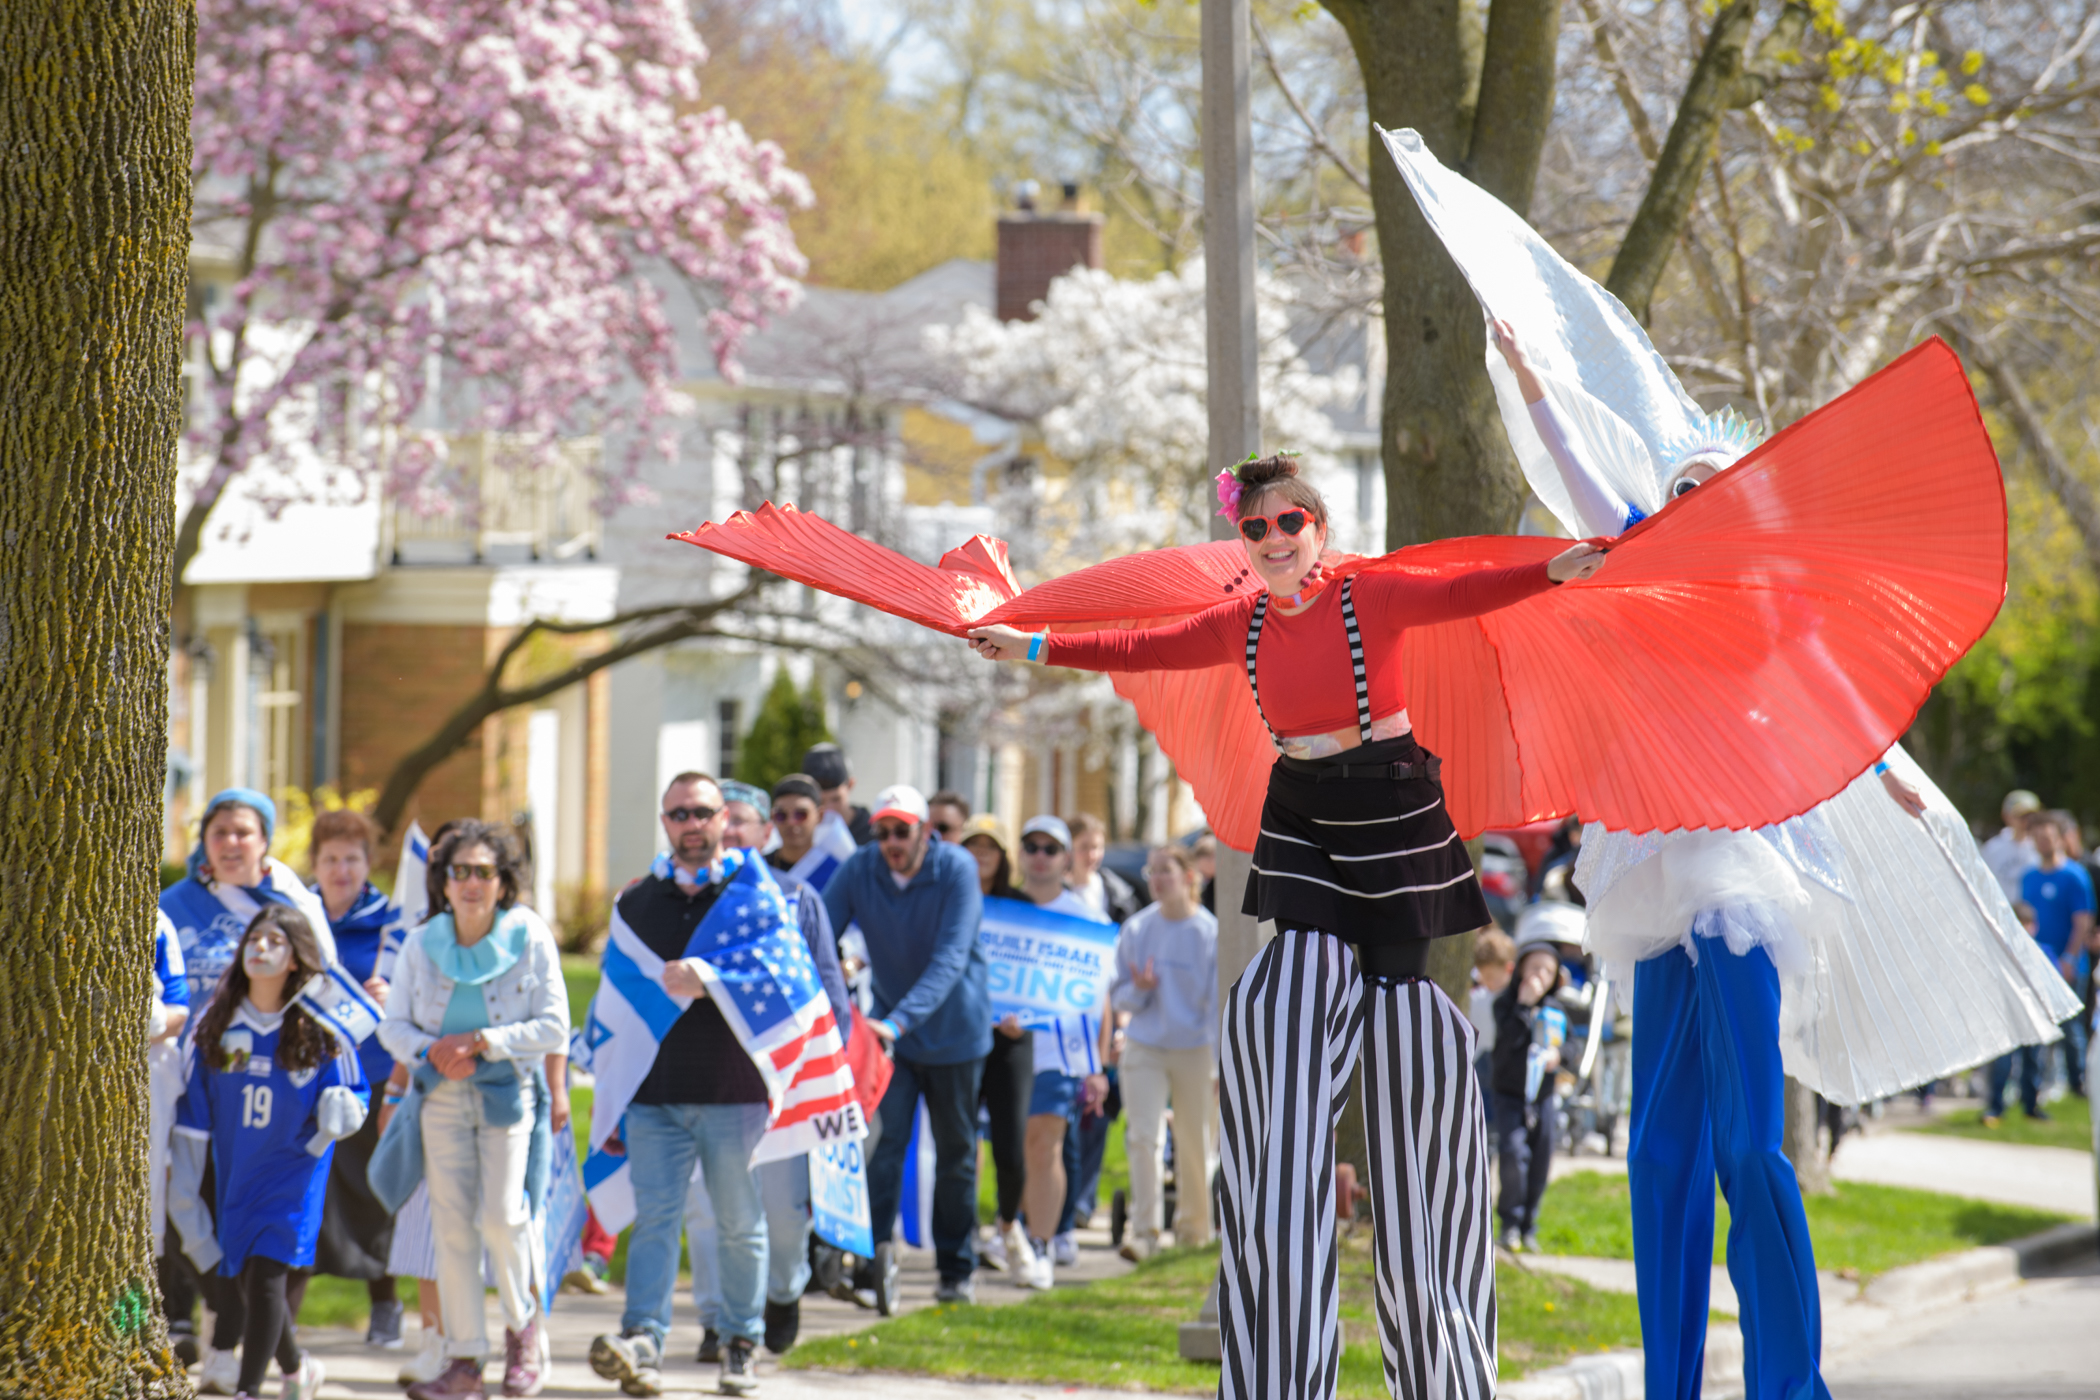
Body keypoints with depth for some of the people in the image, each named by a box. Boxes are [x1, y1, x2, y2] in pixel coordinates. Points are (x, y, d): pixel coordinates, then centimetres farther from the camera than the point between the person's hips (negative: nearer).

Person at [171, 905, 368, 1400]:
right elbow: (194, 1104, 7)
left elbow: (353, 1097, 1)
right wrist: (184, 1184, 7)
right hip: (233, 1169, 4)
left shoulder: (319, 1029, -7)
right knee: (236, 1279, 9)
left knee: (265, 1272, -14)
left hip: (291, 1169, -4)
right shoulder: (217, 1023, 1)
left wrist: (339, 1110, -24)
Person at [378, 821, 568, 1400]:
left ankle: (522, 1321, 16)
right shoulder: (421, 945, 2)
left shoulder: (529, 938, -5)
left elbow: (553, 1027, -6)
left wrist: (482, 1041, -16)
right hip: (440, 1095, 3)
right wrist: (430, 1049, -14)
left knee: (501, 1216, -13)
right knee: (451, 1224, -1)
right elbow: (393, 1025, 7)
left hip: (509, 1094, -2)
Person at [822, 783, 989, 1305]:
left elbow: (950, 959, -27)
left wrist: (900, 1019, -40)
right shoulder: (859, 870, -10)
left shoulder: (957, 870, -18)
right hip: (889, 1030, 1)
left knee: (955, 1153, 8)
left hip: (954, 1031, -1)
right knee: (882, 1144, -15)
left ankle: (957, 1271, 20)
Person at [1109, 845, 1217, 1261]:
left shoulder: (1210, 933, -4)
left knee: (1196, 1146, 6)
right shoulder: (1135, 930, 4)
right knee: (1143, 1137, -12)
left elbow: (1221, 1003, -1)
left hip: (1196, 1050, -1)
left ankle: (1194, 1228, 24)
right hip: (1144, 1047, 1)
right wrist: (1138, 990, -12)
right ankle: (1143, 1231, -12)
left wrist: (1224, 1065, -5)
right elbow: (1118, 997, 11)